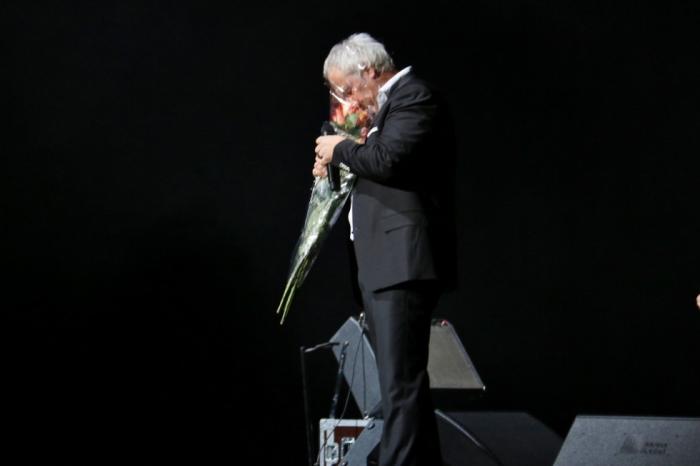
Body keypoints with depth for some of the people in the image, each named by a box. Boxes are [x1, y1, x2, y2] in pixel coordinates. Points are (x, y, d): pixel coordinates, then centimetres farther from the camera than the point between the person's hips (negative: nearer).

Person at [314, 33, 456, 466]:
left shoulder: (414, 96, -8)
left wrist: (341, 147, -7)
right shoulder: (394, 102, 23)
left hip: (403, 263, -11)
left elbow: (387, 159, -23)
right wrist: (339, 165, 15)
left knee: (401, 383, -15)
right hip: (387, 266, 11)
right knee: (402, 381, 14)